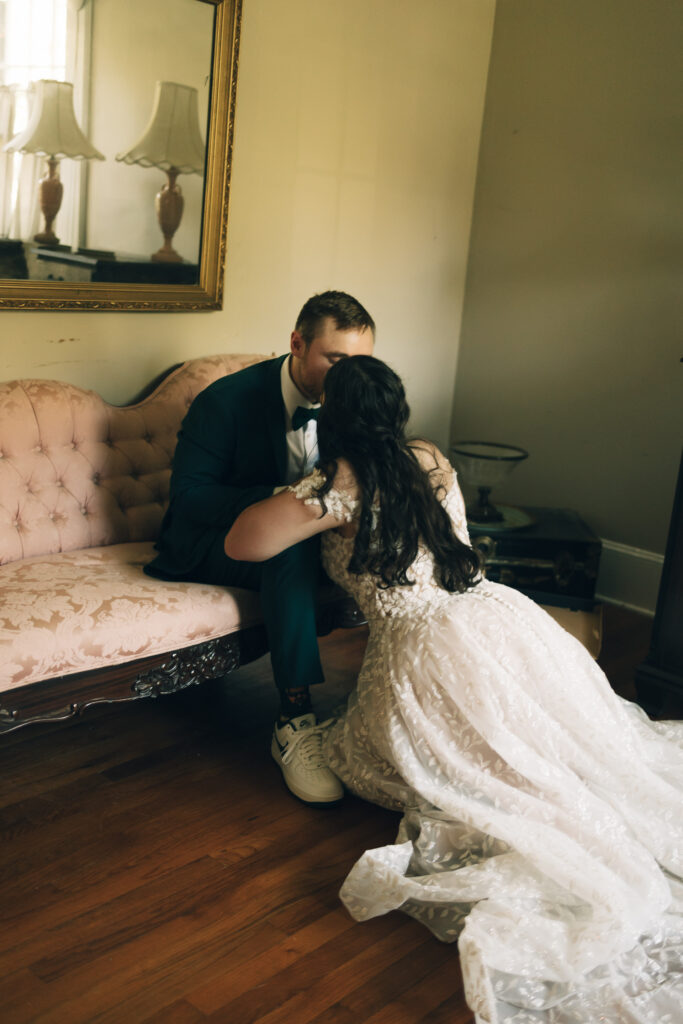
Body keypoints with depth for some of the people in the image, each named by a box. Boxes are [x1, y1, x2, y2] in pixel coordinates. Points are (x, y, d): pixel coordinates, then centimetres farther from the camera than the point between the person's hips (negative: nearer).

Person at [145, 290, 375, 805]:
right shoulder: (228, 400, -18)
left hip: (298, 540, 5)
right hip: (209, 546, -5)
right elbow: (189, 497, -21)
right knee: (295, 542, -37)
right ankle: (295, 721, -36)